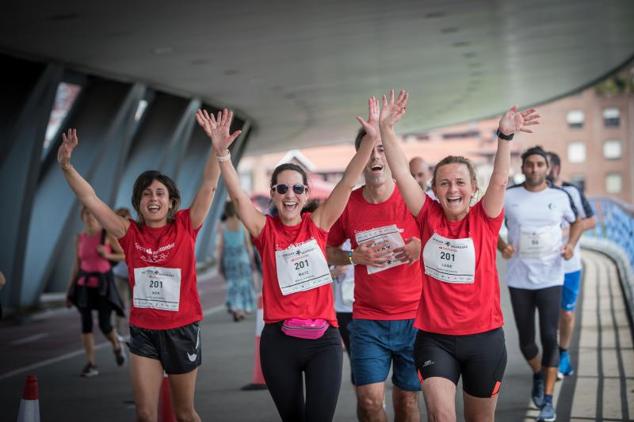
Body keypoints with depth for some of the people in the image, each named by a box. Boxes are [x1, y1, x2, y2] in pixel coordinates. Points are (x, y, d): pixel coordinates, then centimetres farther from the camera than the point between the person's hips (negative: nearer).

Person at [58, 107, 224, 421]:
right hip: (143, 331, 1)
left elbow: (208, 187, -15)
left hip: (182, 330, -1)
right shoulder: (131, 234, -1)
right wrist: (66, 166, -18)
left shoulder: (185, 228, -5)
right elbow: (90, 200, -6)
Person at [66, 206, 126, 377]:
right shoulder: (80, 238, 3)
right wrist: (69, 291, 7)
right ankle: (91, 364, 2)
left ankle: (117, 346, 27)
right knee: (86, 324, -4)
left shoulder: (108, 235, -7)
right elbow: (77, 266, 9)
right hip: (85, 284, 3)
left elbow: (125, 255, 0)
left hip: (103, 283, -3)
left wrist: (108, 255, -19)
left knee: (105, 325, -7)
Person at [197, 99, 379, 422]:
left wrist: (372, 137, -14)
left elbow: (348, 181, -4)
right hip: (279, 340, 0)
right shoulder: (265, 230, 2)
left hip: (323, 338, 0)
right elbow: (237, 196, -11)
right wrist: (222, 153, -26)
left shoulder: (318, 224, 4)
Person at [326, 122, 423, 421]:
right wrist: (356, 256, -9)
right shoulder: (348, 204, -1)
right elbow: (328, 251, 11)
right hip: (368, 319, 1)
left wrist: (422, 246, -16)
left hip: (413, 317, -1)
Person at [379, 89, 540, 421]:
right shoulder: (429, 218, -1)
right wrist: (386, 128, -18)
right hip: (435, 338, 0)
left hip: (484, 338, 0)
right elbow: (401, 173, -9)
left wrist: (505, 136, -33)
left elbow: (500, 180, -19)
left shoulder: (485, 220, -4)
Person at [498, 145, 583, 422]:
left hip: (550, 279, -1)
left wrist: (571, 243, -1)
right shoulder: (508, 197, -2)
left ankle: (548, 399, 1)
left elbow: (576, 221, 18)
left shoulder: (560, 197, 0)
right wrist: (501, 246, -9)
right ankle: (537, 374, 40)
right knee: (526, 339, 8)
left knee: (549, 337, -9)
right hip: (519, 280, 1)